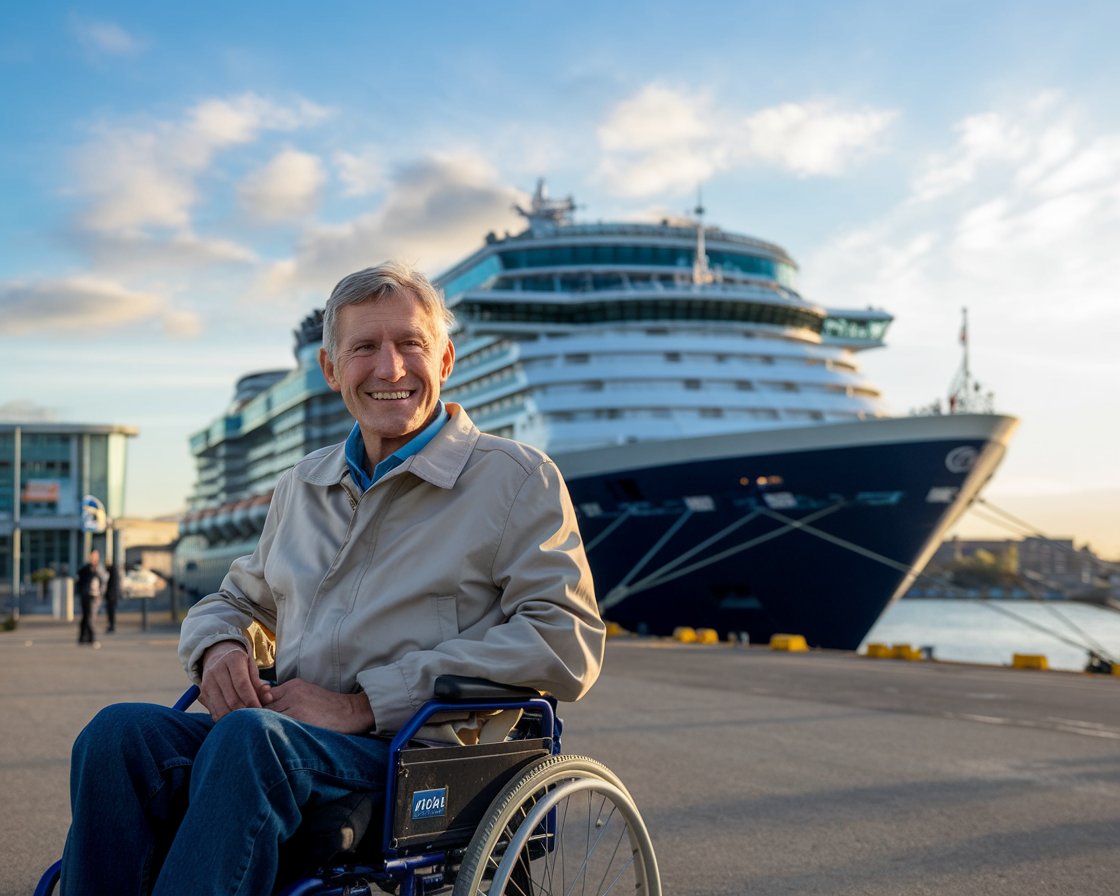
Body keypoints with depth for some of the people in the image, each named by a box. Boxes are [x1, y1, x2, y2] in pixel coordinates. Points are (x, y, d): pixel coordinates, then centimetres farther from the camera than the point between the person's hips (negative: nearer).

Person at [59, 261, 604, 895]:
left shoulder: (517, 478, 2)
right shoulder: (301, 487, 21)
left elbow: (568, 642, -9)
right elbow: (239, 600, 33)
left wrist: (365, 705, -13)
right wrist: (220, 646, 4)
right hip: (291, 737, 5)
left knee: (249, 737, -35)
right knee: (120, 732, -25)